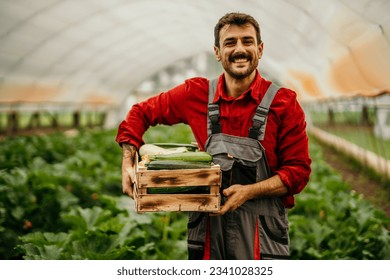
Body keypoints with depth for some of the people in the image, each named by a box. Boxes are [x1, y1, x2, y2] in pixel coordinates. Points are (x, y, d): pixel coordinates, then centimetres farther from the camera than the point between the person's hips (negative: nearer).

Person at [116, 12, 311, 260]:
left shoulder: (283, 103, -6)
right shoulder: (196, 94, 0)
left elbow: (299, 170, -5)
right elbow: (141, 113, 12)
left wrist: (249, 191, -19)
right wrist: (128, 164, 0)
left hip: (262, 235, -1)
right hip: (207, 229, 2)